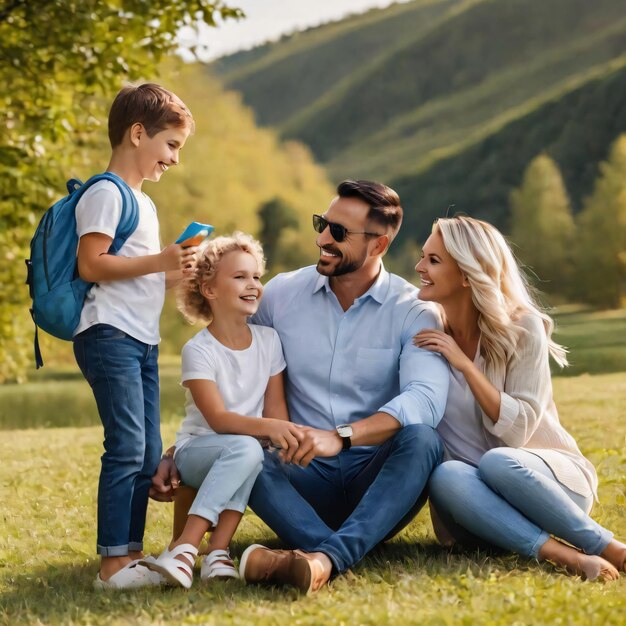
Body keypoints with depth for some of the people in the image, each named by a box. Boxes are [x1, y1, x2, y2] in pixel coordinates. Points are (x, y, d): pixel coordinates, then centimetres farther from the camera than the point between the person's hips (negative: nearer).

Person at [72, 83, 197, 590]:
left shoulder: (142, 200, 22)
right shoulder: (106, 194, -9)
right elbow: (90, 264, -17)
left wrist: (177, 268, 15)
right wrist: (159, 261, -19)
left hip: (143, 340, 10)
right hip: (110, 337, -10)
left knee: (149, 454, 9)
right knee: (127, 448, -14)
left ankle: (131, 554, 16)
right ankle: (113, 564, -12)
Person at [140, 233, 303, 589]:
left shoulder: (269, 340, 3)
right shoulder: (199, 350, -11)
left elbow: (275, 406, -1)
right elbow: (218, 419, -21)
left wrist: (285, 440, -24)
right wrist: (267, 428, -39)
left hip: (246, 451, 3)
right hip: (197, 451, -3)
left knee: (253, 454, -34)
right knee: (246, 448, -36)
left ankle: (217, 552, -35)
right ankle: (188, 548, -40)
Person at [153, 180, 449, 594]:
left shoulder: (413, 311, -4)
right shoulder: (283, 293, 5)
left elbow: (426, 398, -24)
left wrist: (341, 436, -38)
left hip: (379, 482, -2)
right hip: (308, 481, 2)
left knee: (421, 438, -34)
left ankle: (325, 558, -52)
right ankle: (331, 557, -50)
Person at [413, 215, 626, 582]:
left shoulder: (522, 328, -7)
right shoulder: (425, 335, 2)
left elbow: (518, 428, -14)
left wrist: (465, 364, -19)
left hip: (552, 480, -2)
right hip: (481, 499, 2)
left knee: (497, 462, -37)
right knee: (445, 477, -33)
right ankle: (566, 556, -39)